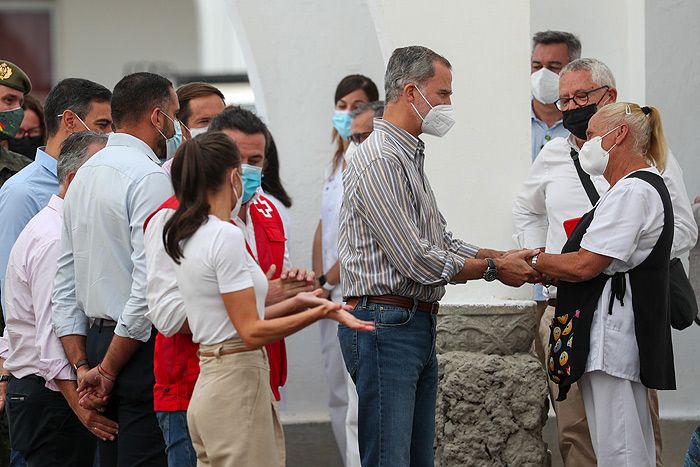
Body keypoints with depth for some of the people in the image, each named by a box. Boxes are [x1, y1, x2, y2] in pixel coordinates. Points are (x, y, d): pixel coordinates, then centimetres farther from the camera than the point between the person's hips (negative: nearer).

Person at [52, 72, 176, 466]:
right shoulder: (151, 177, -11)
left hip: (96, 339, 9)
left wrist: (83, 367, 11)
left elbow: (64, 283, 15)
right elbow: (149, 282, -19)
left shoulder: (87, 173, 16)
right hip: (140, 346, -9)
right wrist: (108, 370, -12)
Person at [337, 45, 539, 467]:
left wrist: (506, 259, 8)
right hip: (385, 324, -11)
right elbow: (416, 260, -19)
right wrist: (493, 268, -7)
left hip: (418, 327, 11)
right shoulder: (380, 160, -15)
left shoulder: (410, 156, 19)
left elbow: (441, 242, 21)